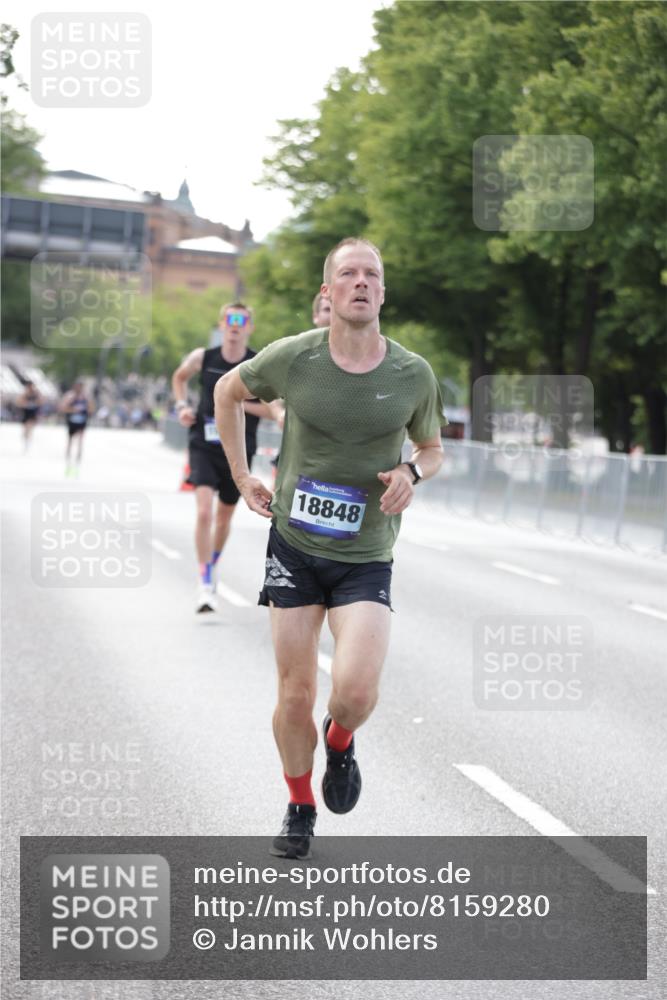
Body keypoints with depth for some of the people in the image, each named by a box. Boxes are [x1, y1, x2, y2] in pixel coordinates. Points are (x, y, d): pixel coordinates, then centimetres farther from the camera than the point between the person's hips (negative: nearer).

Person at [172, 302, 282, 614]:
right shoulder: (202, 358, -4)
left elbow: (276, 410, -7)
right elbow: (179, 377, 17)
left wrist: (242, 404, -20)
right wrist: (182, 406, 1)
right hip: (204, 446, -1)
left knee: (224, 516, 17)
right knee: (204, 511, -19)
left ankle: (212, 565, 45)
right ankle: (206, 585, -17)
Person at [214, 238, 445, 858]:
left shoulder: (413, 375, -5)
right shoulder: (292, 358, -7)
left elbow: (432, 448, 13)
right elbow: (228, 392, 13)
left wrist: (411, 472, -11)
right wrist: (242, 477, 11)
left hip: (366, 557, 0)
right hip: (294, 546, 1)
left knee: (356, 688, -19)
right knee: (296, 694, 4)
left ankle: (340, 740, 18)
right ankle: (300, 808, 28)